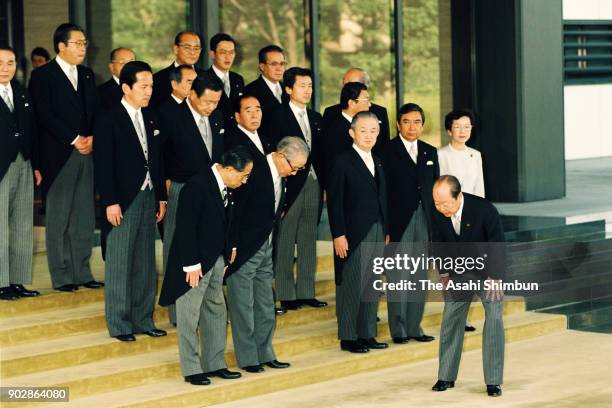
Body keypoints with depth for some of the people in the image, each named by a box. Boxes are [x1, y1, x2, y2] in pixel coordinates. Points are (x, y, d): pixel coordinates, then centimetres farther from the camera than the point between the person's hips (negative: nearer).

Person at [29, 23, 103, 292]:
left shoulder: (87, 75, 16)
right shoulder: (42, 75, -3)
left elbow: (96, 111, 14)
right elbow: (45, 115, -11)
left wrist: (91, 138, -4)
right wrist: (74, 140, -14)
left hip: (86, 153, 6)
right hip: (59, 156, -6)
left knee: (84, 218, 7)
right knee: (58, 219, -1)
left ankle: (82, 272, 14)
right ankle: (61, 276, 4)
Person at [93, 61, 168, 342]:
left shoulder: (151, 118, 11)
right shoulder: (109, 120, -8)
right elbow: (103, 165, -11)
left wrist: (161, 197, 11)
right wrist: (110, 202, -16)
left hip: (148, 198, 6)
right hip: (123, 201, -6)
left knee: (145, 262, 9)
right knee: (119, 263, -1)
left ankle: (143, 319, 17)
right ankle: (119, 324, 7)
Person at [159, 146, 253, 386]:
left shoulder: (224, 187, 4)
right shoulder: (197, 186, -22)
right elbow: (186, 228, -22)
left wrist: (227, 255, 8)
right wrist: (191, 265, -21)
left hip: (216, 260, 9)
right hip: (195, 263, -9)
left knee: (216, 312, 15)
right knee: (189, 316, 2)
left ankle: (214, 364, 25)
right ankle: (191, 370, 9)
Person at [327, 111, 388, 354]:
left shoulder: (377, 163, 15)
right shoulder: (343, 162, -7)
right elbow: (334, 201, -10)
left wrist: (385, 232, 12)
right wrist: (338, 235, -15)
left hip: (377, 233, 7)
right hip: (353, 234, -7)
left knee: (372, 286, 9)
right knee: (352, 286, -3)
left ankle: (367, 334, 16)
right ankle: (348, 338, 4)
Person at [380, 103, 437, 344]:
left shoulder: (430, 152, 14)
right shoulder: (387, 151, -3)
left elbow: (435, 189, 15)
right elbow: (382, 191, -7)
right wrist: (384, 228, -13)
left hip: (424, 222, 5)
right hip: (398, 222, -5)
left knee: (420, 277, 8)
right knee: (399, 277, -4)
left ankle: (414, 327, 15)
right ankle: (398, 330, 2)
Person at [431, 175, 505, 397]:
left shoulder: (485, 210, -31)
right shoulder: (438, 213, -19)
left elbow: (498, 245, -22)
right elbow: (439, 243, 0)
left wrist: (495, 278, -20)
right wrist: (444, 273, 1)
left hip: (488, 270, -4)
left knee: (494, 318, -11)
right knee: (450, 318, 2)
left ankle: (493, 381, -6)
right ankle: (446, 377, 12)